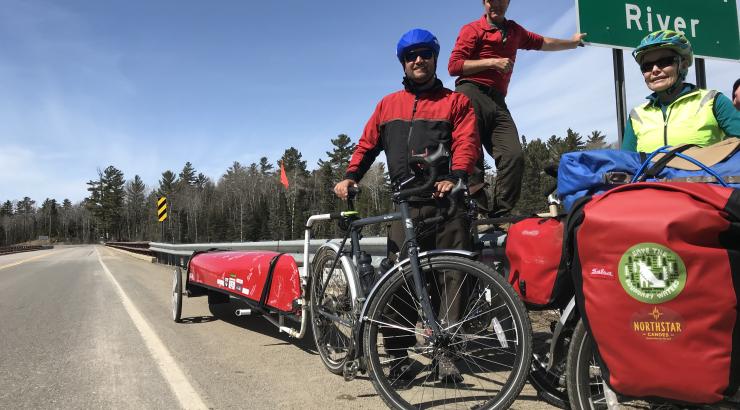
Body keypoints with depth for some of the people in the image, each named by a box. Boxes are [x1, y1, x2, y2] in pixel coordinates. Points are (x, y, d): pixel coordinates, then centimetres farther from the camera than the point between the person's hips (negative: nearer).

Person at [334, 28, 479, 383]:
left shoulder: (455, 101, 12)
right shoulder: (388, 104, 21)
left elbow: (467, 142, -2)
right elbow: (367, 144, 20)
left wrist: (455, 177, -21)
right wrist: (350, 176, 3)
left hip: (447, 202, -1)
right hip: (406, 205, 2)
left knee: (451, 275, -1)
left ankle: (446, 353, 8)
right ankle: (399, 356, 4)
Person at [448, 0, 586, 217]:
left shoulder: (514, 31, 31)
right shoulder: (472, 29, 10)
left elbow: (543, 43, 48)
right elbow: (454, 66, -2)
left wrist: (572, 43, 61)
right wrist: (492, 62, -5)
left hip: (497, 102, 5)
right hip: (471, 93, -5)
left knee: (514, 156, -15)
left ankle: (499, 215, -15)